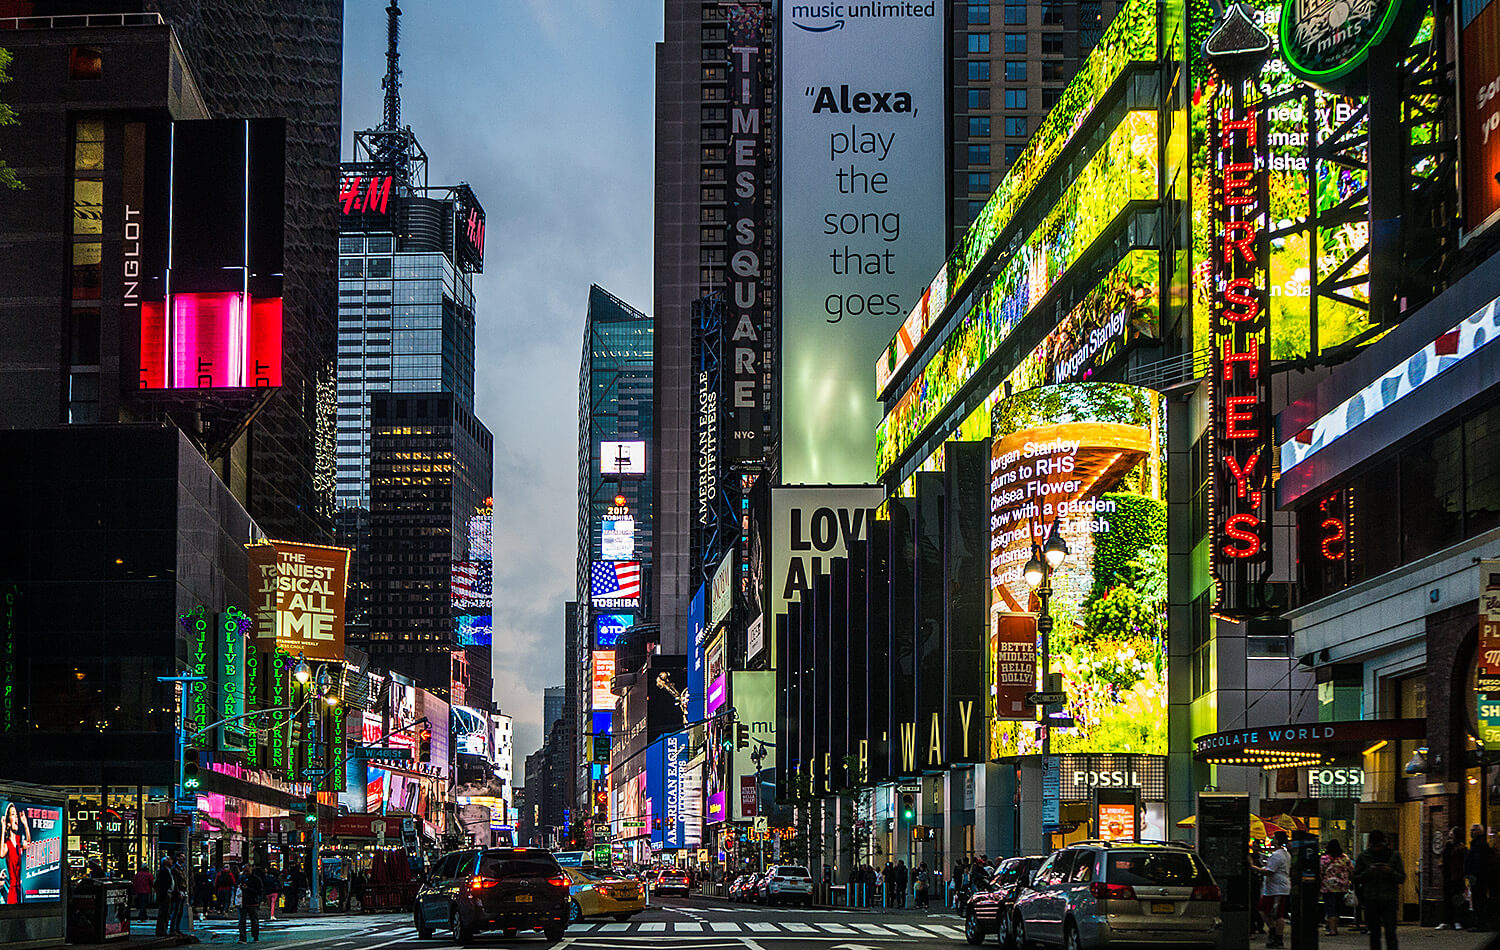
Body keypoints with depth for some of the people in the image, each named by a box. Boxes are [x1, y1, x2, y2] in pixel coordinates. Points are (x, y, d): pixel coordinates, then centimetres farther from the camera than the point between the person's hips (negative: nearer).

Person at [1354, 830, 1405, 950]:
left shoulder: (1393, 855, 4)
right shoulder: (1364, 856, 6)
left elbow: (1402, 877, 5)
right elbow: (1356, 878, 6)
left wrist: (1390, 872, -14)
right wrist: (1368, 872, -12)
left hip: (1389, 900, -2)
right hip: (1371, 900, 2)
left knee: (1390, 933, -10)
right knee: (1374, 934, 7)